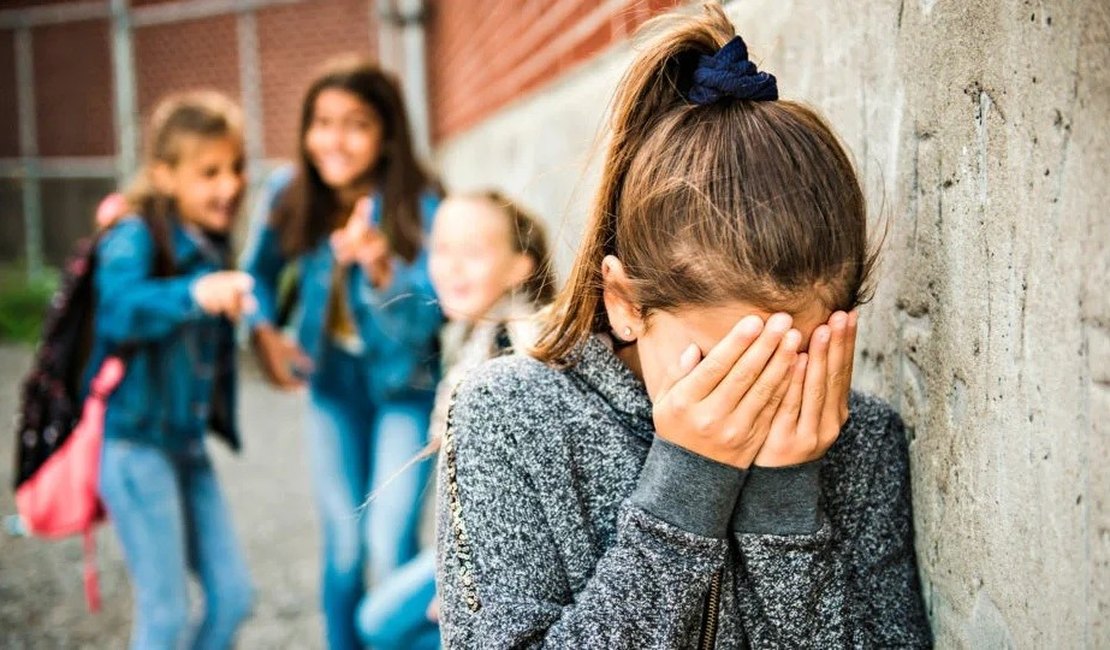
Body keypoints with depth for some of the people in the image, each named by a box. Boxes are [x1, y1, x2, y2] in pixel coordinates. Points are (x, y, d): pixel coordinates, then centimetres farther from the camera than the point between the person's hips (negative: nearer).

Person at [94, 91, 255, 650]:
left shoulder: (211, 243, 8)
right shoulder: (136, 237, -14)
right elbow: (117, 310, -36)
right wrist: (194, 294, -51)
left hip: (189, 444, 7)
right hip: (136, 443, -7)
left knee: (233, 597, 9)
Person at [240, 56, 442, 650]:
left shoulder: (420, 206, -22)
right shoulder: (288, 195, -11)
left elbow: (423, 321, -26)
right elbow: (258, 272, 8)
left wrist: (381, 267, -44)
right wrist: (263, 331, -9)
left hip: (403, 384, -3)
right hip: (332, 381, 3)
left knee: (389, 545, -10)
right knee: (342, 546, 10)